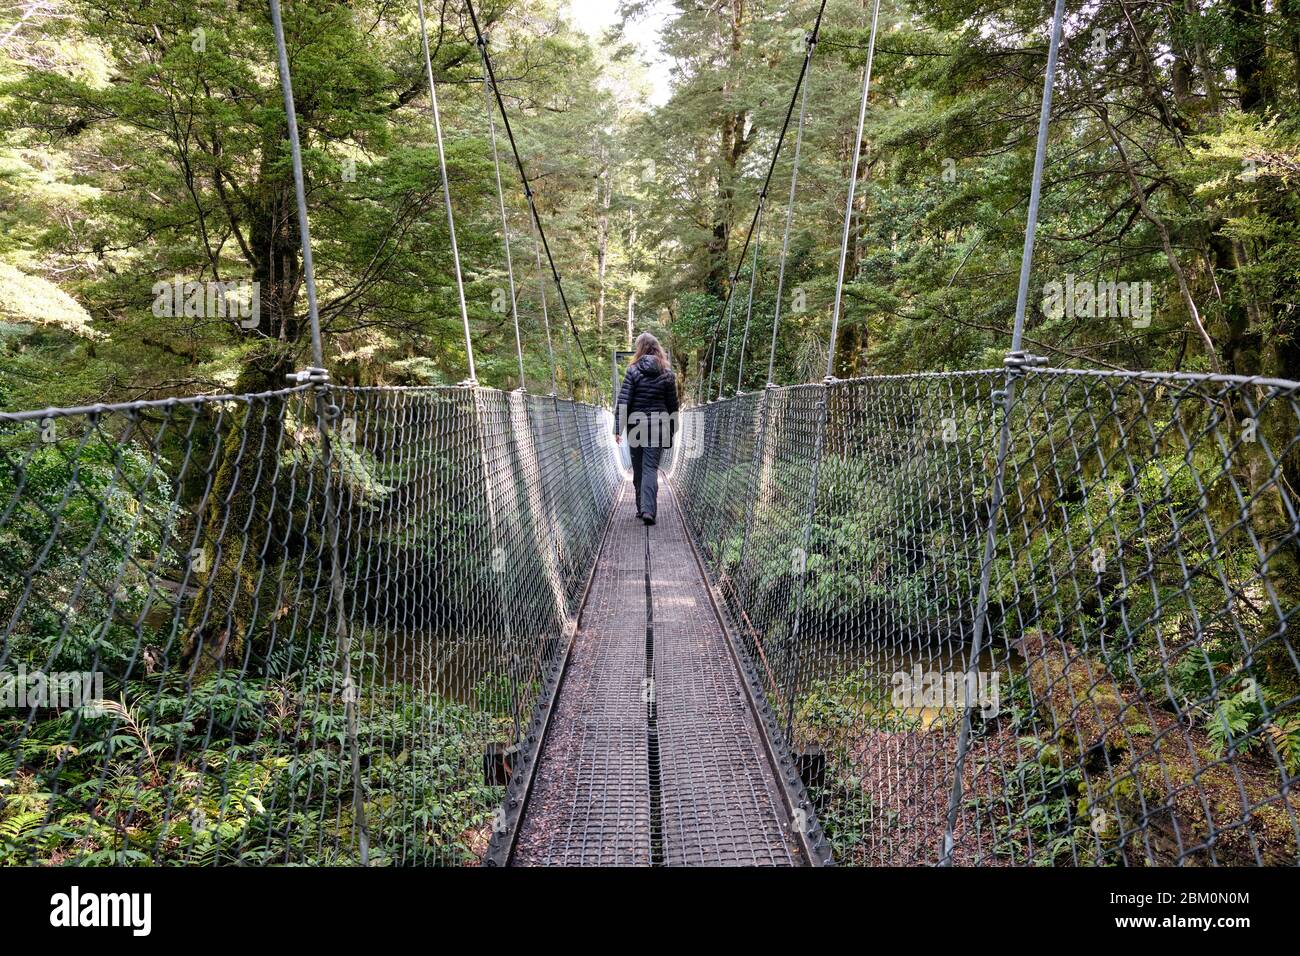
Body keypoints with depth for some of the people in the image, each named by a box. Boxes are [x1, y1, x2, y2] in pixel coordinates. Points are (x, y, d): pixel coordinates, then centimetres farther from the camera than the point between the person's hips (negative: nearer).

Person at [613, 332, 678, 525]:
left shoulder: (633, 371, -3)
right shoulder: (667, 374, 2)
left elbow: (623, 401, -9)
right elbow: (672, 406, 6)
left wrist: (617, 428, -8)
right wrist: (671, 432, 14)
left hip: (635, 426, 0)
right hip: (657, 428, 0)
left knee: (638, 469, 12)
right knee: (651, 468, -2)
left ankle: (641, 508, 21)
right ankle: (648, 509, -16)